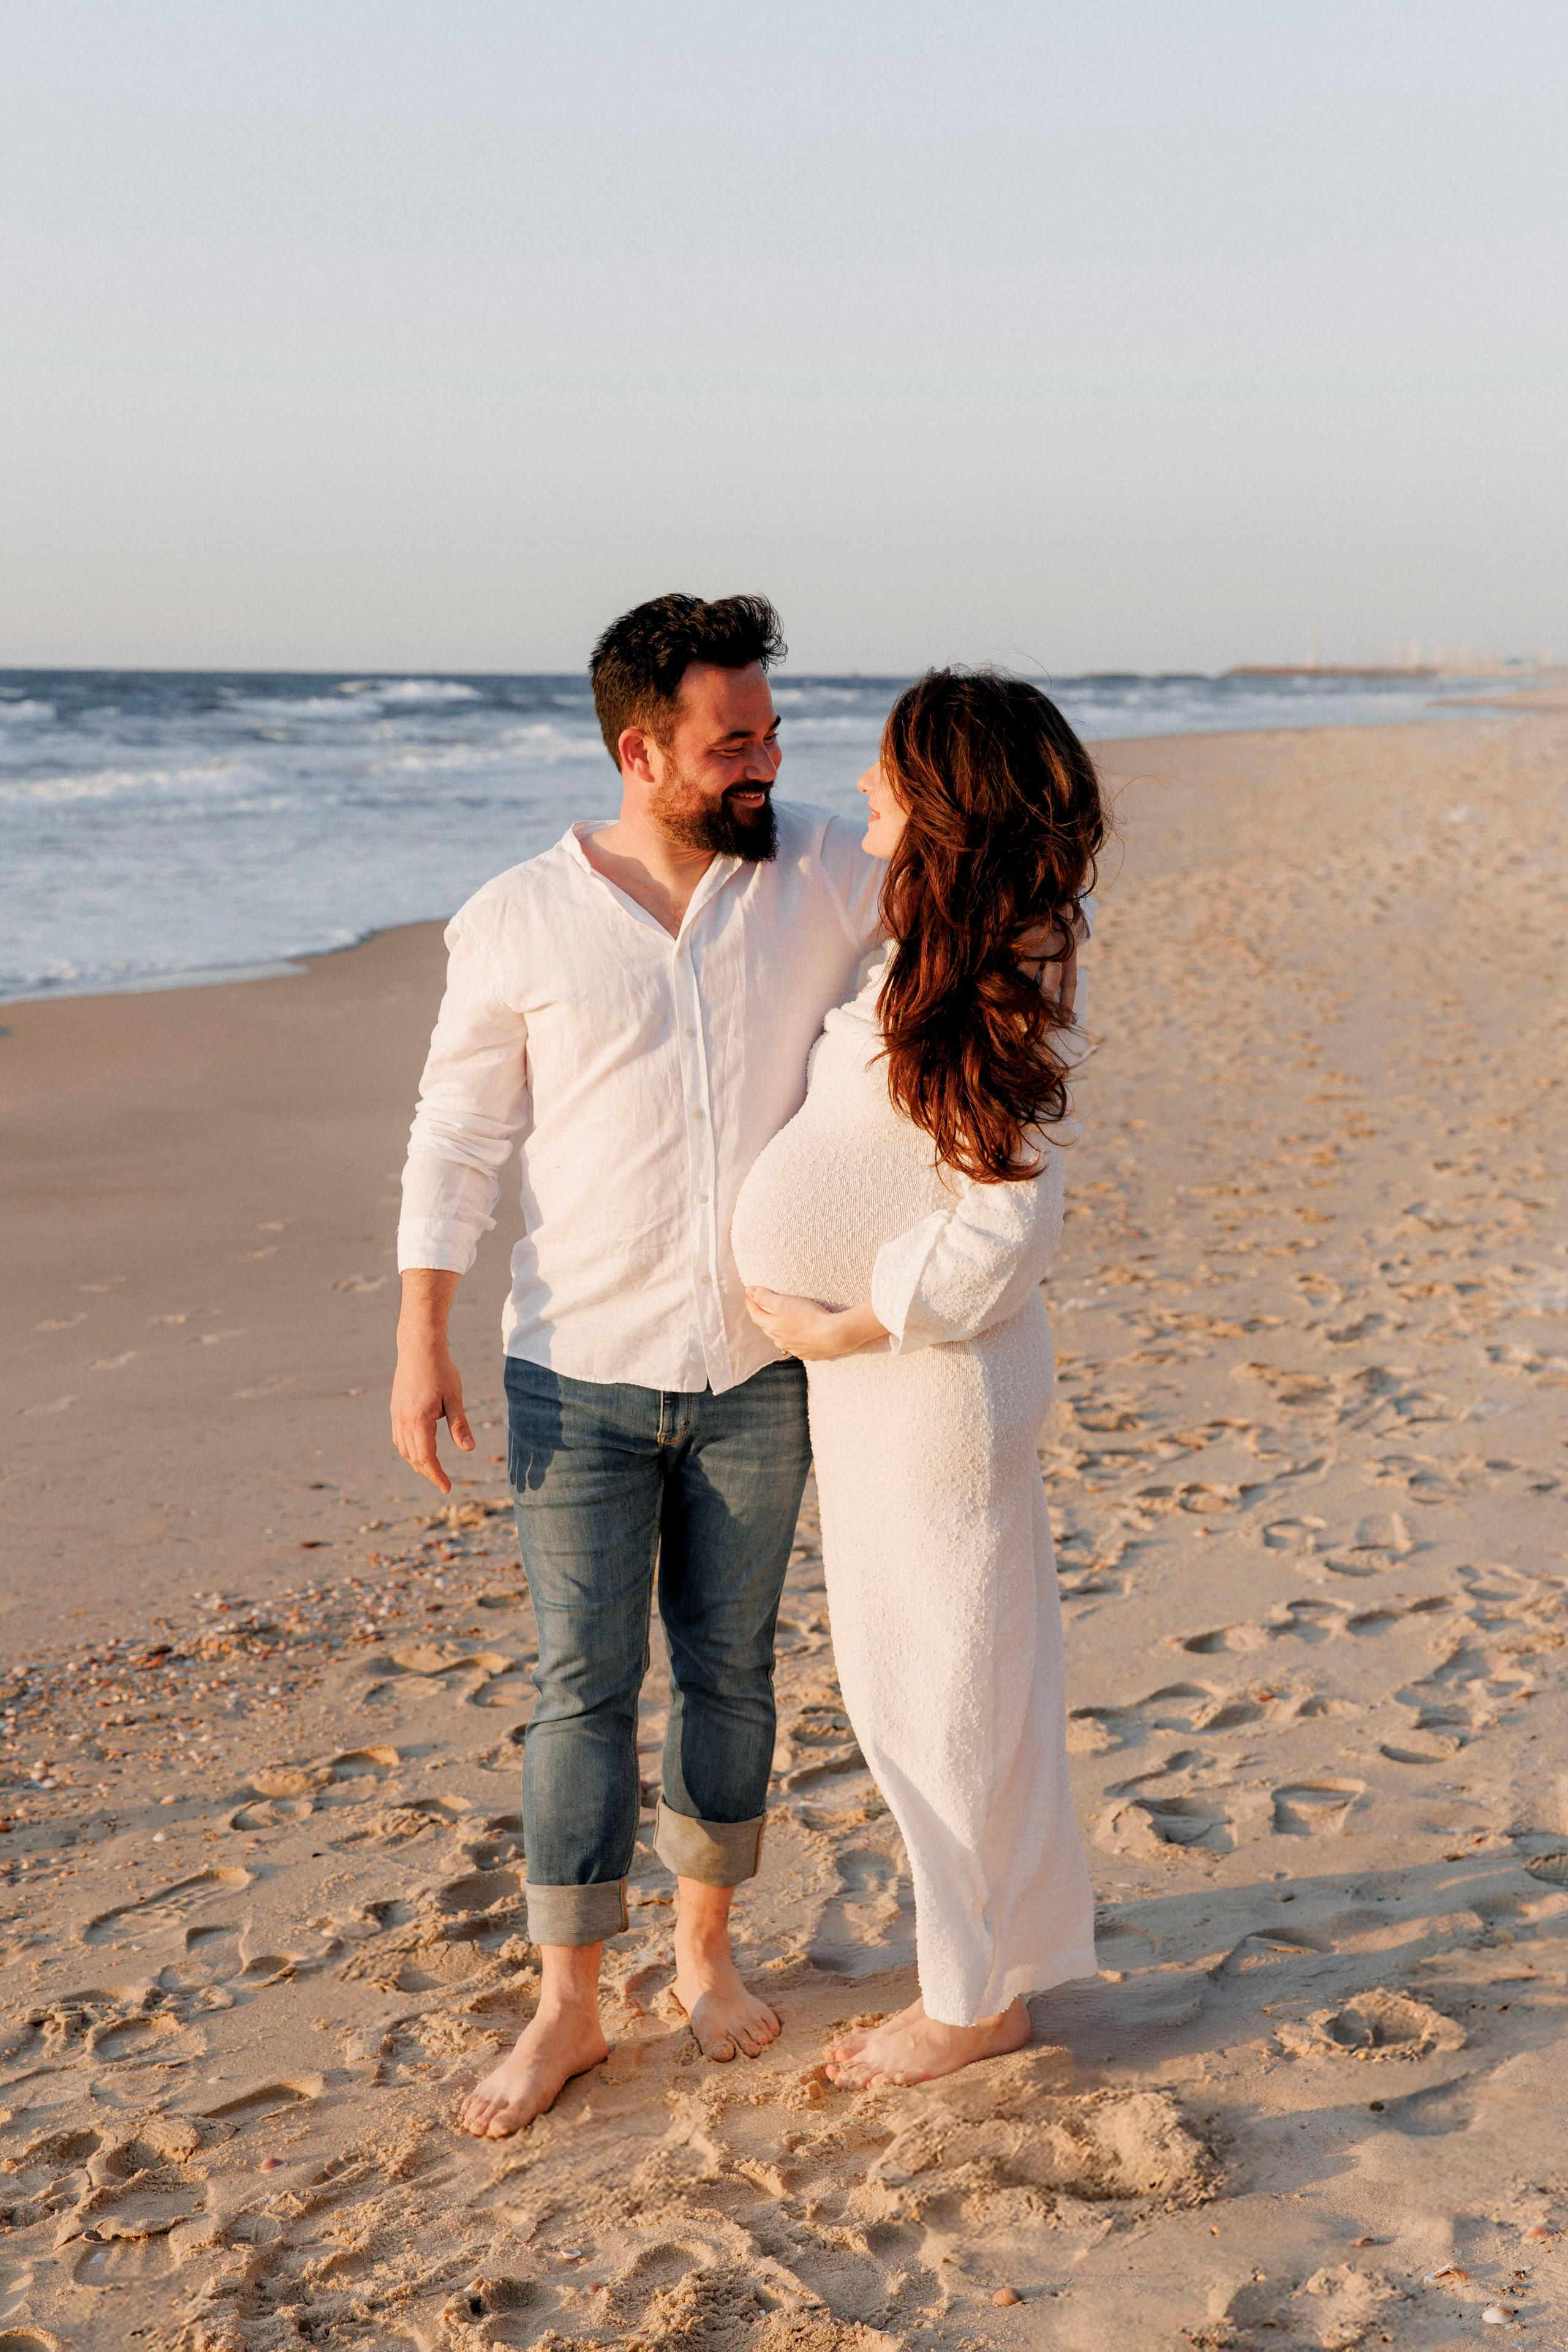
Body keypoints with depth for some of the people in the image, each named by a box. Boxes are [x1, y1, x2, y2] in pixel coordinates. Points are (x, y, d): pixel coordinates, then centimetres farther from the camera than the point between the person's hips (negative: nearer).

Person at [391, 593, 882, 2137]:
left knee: (729, 1674, 13)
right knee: (583, 1688, 2)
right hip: (581, 1381, -2)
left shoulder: (827, 875, -3)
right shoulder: (517, 922, -7)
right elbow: (454, 1140, -3)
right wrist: (420, 1344, -7)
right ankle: (567, 2005, 16)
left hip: (758, 1376, 2)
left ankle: (705, 1949, 32)